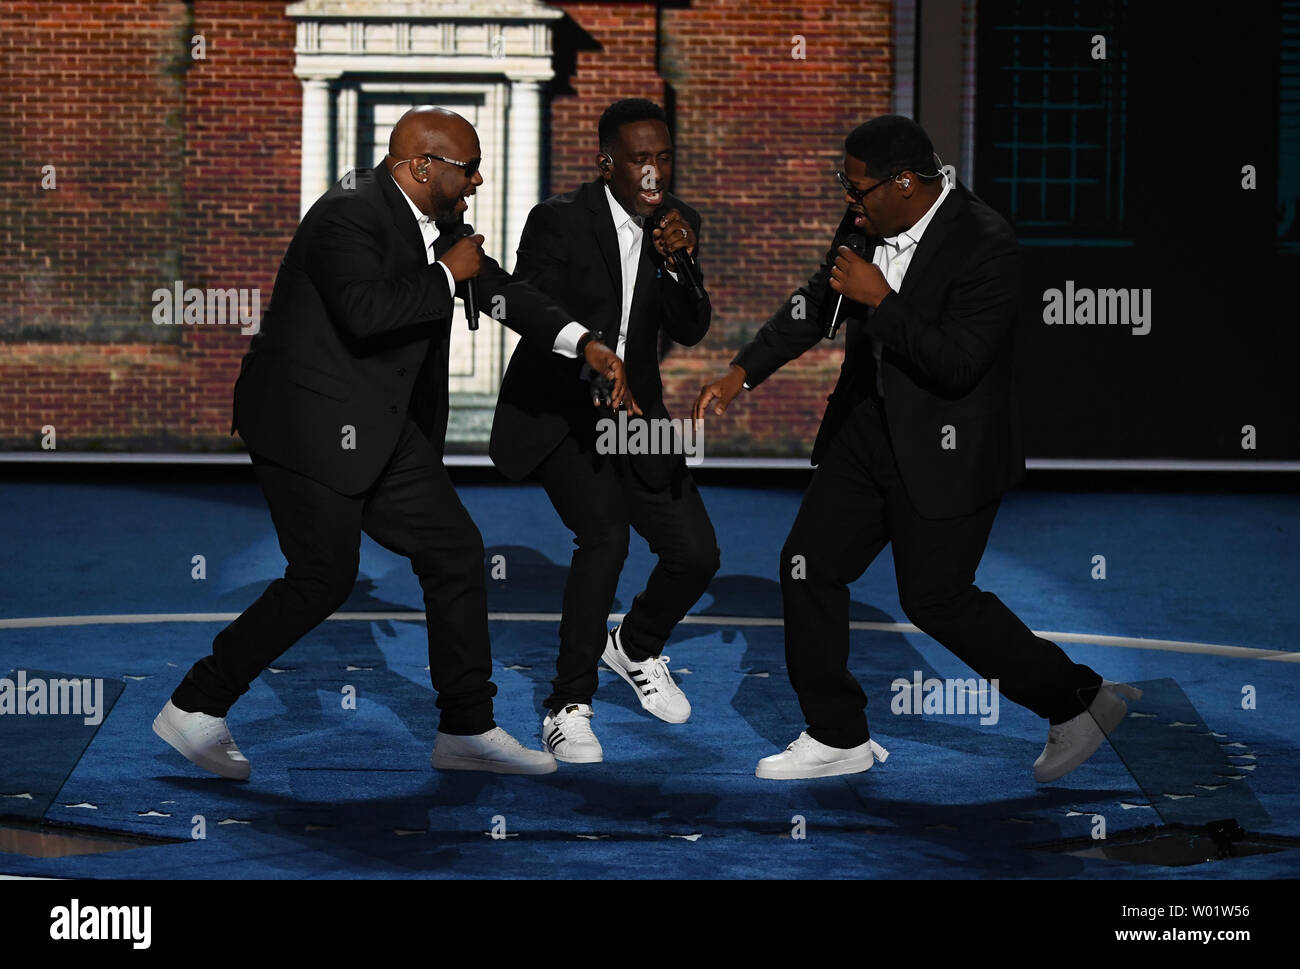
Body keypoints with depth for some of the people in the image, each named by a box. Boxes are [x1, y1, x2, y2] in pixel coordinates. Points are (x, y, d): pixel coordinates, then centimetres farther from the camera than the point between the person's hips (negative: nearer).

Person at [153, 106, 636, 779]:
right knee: (324, 578, -10)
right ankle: (195, 708, 3)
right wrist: (446, 275, -21)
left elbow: (496, 288, 22)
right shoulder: (349, 215, -19)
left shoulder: (431, 222, 10)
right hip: (309, 425, -10)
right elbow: (364, 310, -34)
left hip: (382, 431, 10)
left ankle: (467, 730, 14)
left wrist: (582, 344, 12)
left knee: (455, 553, 6)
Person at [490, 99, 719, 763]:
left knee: (696, 552, -1)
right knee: (605, 534, -25)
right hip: (556, 409, -5)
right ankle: (569, 709, -13)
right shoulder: (558, 221, -17)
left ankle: (636, 647, 32)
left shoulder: (676, 224, -1)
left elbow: (689, 331, -5)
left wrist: (678, 264, -24)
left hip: (634, 413, 6)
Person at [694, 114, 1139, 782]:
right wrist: (742, 372, 12)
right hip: (869, 427, 8)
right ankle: (838, 738, 21)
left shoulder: (986, 246, -23)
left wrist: (879, 300, -26)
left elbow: (956, 364, -28)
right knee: (810, 566, 7)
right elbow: (816, 304, 15)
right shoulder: (865, 224, 0)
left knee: (935, 598, -3)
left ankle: (1079, 701, 15)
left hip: (945, 449, -8)